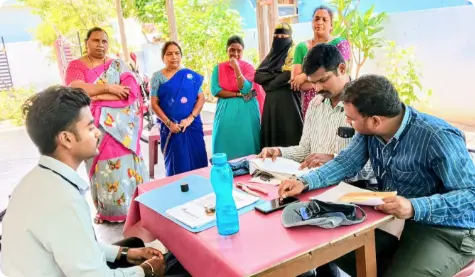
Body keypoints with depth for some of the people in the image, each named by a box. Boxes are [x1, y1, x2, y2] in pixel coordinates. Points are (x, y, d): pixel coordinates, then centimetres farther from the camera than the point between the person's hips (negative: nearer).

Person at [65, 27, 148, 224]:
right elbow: (75, 89, -12)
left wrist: (97, 96, -13)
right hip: (93, 126, 0)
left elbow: (131, 90, -7)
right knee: (102, 169, 4)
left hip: (119, 125, 0)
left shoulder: (118, 65, 8)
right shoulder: (76, 66, 7)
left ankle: (132, 207, 11)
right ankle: (105, 210, 16)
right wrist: (108, 87, -13)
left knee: (124, 166, -1)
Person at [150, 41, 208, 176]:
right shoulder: (158, 77, 2)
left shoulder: (191, 75, 5)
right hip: (171, 128, -1)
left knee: (197, 162, 2)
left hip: (192, 126, 1)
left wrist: (190, 118, -12)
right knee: (176, 163, 6)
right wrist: (168, 123, -12)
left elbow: (201, 98, 2)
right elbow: (154, 104, -1)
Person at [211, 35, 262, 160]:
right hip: (226, 112, 1)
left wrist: (236, 68, -18)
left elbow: (246, 89, -12)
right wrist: (238, 94, -12)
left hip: (246, 112, -1)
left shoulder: (249, 67, 1)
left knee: (247, 145, 2)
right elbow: (215, 90, -7)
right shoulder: (218, 68, 4)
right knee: (227, 147, 3)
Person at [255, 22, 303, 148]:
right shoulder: (271, 55, 17)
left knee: (288, 136, -6)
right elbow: (257, 76, 6)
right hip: (271, 102, 6)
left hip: (288, 101, -6)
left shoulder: (294, 53, -2)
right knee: (271, 134, 7)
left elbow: (288, 76, -17)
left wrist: (269, 83, -3)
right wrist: (277, 73, -7)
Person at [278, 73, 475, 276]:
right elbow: (346, 162, 1)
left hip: (445, 231, -6)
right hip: (390, 220, 7)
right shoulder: (369, 130, -6)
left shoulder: (439, 138, -26)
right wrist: (305, 182, -15)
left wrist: (415, 208, -37)